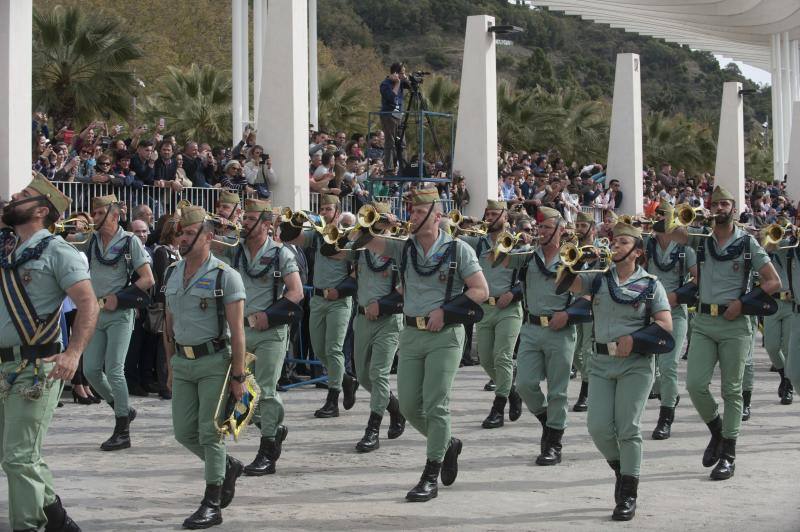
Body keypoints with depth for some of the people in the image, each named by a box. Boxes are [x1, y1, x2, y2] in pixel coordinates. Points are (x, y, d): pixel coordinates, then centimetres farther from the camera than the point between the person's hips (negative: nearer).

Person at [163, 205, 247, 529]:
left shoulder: (225, 276, -9)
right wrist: (171, 368, 16)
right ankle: (229, 466, 32)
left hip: (214, 360, -6)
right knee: (184, 432, 7)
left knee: (209, 432, -5)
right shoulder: (172, 274, 10)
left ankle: (212, 505, 4)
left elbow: (237, 331, -11)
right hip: (182, 362, 6)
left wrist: (237, 377, -15)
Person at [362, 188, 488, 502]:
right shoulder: (404, 249, 9)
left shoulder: (458, 250, -3)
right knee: (408, 405, 5)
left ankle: (431, 479, -1)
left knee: (435, 403, -8)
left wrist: (445, 311, -14)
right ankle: (447, 444, 31)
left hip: (444, 335, -5)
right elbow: (370, 242, 5)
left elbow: (481, 291, -5)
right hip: (411, 334, 5)